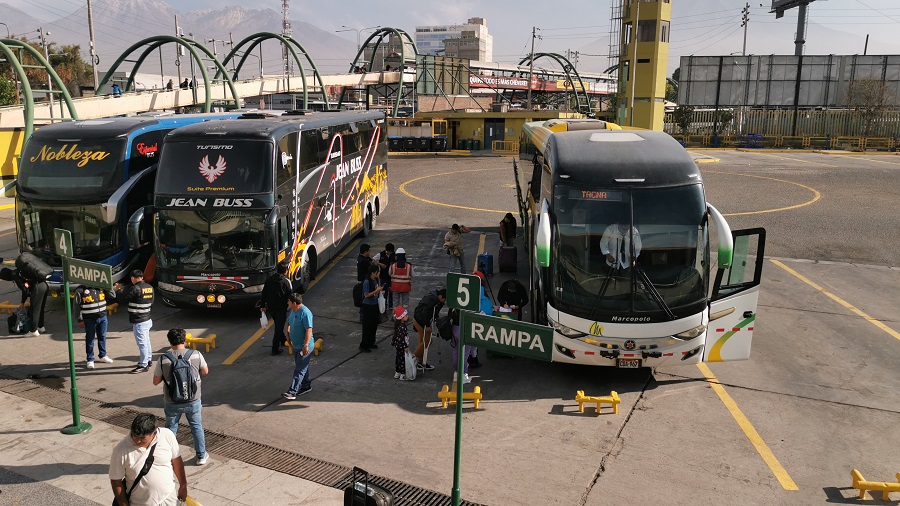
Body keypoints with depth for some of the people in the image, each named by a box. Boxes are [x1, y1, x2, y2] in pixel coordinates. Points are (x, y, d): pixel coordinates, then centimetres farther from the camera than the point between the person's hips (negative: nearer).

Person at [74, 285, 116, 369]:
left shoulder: (101, 287, 4)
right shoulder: (80, 290, -8)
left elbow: (113, 296, 4)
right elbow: (77, 306, -7)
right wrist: (80, 320, -9)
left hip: (102, 317, 4)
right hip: (89, 319, -4)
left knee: (102, 337, 16)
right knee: (90, 339, 4)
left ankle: (102, 356, 33)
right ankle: (90, 360, 15)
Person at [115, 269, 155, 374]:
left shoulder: (135, 288, -19)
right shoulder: (150, 288, 6)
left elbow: (122, 296, -12)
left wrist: (118, 289, 8)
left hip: (139, 322, -9)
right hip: (147, 319, 9)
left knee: (142, 343, -4)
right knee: (146, 341, 21)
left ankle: (143, 365, -1)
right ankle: (148, 360, 34)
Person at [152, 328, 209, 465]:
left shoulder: (163, 360, -17)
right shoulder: (196, 355, -14)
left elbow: (156, 381, -6)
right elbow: (205, 371, 2)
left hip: (172, 404, -1)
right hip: (193, 401, 1)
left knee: (171, 430, 20)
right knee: (197, 427, 20)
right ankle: (201, 456, 31)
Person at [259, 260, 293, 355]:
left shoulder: (269, 279, 2)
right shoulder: (286, 281, -15)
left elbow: (264, 293, 6)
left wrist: (262, 306, 14)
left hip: (271, 308, 6)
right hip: (281, 308, -6)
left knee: (278, 326, 25)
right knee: (279, 328, 2)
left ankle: (283, 341, 42)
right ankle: (275, 349, 3)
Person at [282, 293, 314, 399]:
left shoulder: (305, 313, -23)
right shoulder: (293, 311, 6)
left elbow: (309, 330, -26)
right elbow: (289, 323, 24)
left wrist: (306, 345, -28)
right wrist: (288, 333, 9)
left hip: (304, 347, -9)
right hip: (296, 345, 9)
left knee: (300, 369, -6)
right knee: (302, 367, 20)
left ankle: (292, 392, -9)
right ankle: (306, 385, 34)